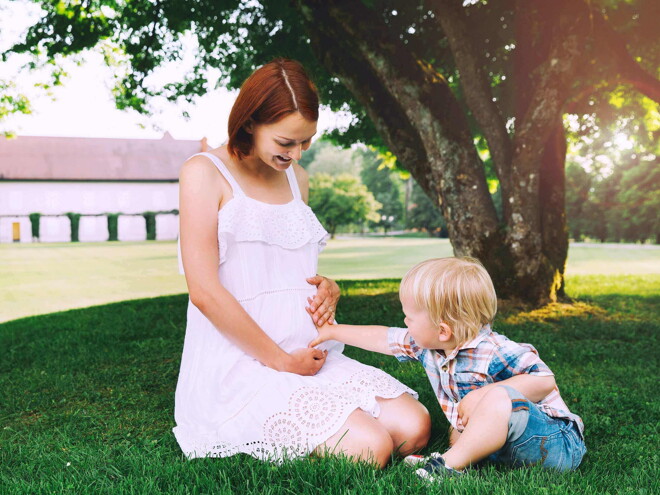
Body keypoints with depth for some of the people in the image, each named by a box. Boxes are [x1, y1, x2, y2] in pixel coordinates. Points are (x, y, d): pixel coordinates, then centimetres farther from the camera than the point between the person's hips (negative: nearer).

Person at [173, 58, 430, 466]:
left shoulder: (296, 176, 16)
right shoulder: (205, 173, -6)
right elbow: (204, 291, -14)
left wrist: (326, 289, 3)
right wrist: (281, 360, -12)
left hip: (310, 355, 7)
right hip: (241, 365, -7)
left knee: (414, 427, -9)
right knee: (369, 448, -22)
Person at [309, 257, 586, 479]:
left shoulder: (494, 352, -26)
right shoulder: (426, 345, 0)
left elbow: (545, 380, -29)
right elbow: (383, 338, 13)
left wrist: (483, 395, -31)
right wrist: (332, 332, 22)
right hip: (510, 445, 10)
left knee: (498, 397, -32)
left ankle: (450, 465, -28)